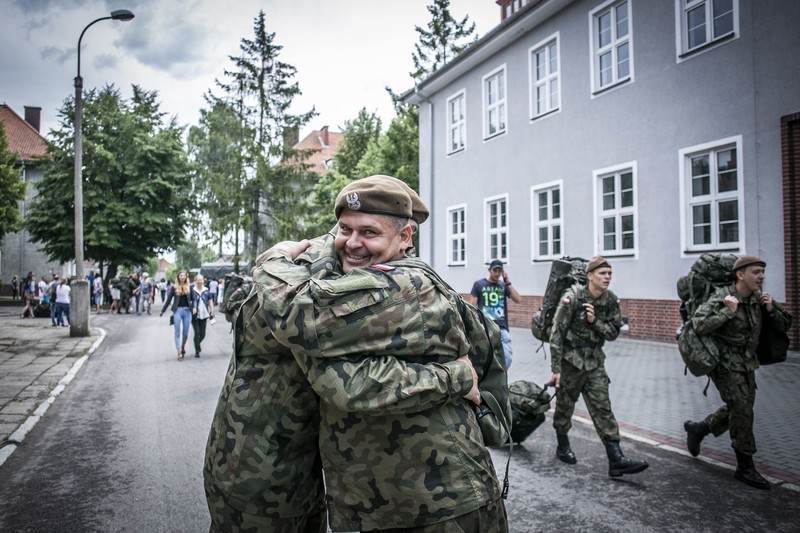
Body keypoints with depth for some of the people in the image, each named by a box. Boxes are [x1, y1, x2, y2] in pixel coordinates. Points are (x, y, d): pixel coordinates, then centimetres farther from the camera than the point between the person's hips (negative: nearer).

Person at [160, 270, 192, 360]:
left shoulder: (189, 287, 5)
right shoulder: (174, 287, 2)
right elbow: (169, 299, 6)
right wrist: (162, 311, 9)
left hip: (187, 311, 1)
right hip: (177, 310, -1)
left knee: (185, 333, 6)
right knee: (178, 332, -2)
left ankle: (183, 347, 32)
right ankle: (179, 352, -1)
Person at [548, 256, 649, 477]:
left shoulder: (611, 300, -2)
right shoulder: (573, 297, -16)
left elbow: (613, 332, 3)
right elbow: (556, 334, -15)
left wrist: (595, 321, -18)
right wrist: (556, 369, -15)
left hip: (594, 362, 4)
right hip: (570, 360, -4)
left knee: (603, 408, -1)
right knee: (565, 405, 9)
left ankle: (616, 459, -2)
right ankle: (562, 446, 31)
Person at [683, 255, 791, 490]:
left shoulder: (759, 298, 1)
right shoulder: (721, 298, -19)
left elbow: (785, 325, 8)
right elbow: (699, 325, -30)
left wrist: (770, 309, -10)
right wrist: (729, 311, -29)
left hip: (747, 362, 7)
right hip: (725, 362, -7)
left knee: (741, 409, 13)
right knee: (742, 409, -10)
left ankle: (697, 428, 34)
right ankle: (745, 467, 2)